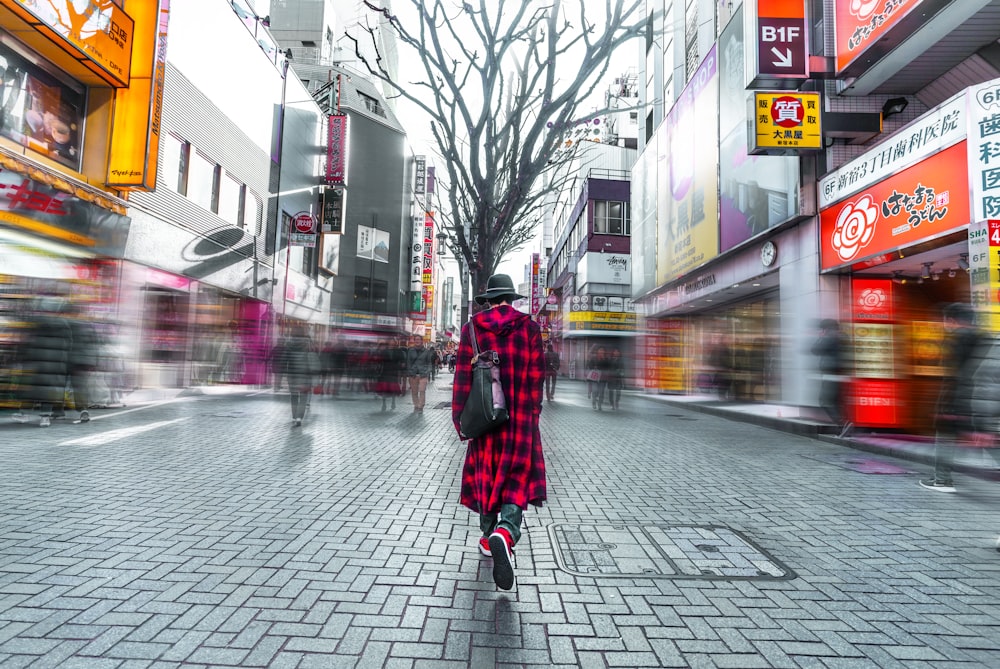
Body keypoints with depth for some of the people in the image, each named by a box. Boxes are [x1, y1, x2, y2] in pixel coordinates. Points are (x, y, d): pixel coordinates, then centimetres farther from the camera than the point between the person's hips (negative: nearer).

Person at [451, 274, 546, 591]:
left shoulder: (472, 327, 1)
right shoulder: (529, 327, 0)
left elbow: (463, 375, -3)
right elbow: (536, 375, -1)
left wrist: (460, 417, 2)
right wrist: (532, 413, 10)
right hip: (521, 416, -1)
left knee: (486, 472, 17)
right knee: (517, 477, 3)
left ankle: (488, 537, 28)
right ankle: (505, 532, -21)